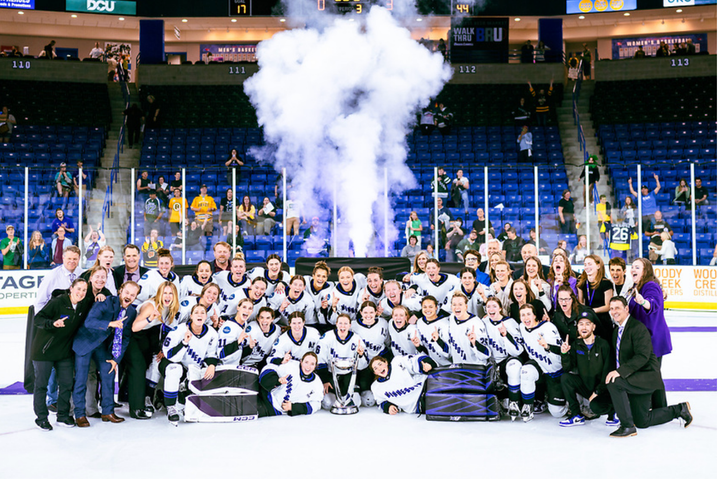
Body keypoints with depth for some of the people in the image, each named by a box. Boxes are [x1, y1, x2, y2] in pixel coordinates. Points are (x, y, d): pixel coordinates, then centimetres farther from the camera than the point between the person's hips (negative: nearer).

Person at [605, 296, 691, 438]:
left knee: (614, 383, -31)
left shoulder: (638, 327, -16)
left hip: (647, 376, -9)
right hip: (634, 380, 9)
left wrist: (620, 372, -32)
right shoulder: (616, 331, 12)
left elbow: (643, 356, -26)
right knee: (642, 422, 11)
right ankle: (679, 410, 29)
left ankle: (627, 426, -20)